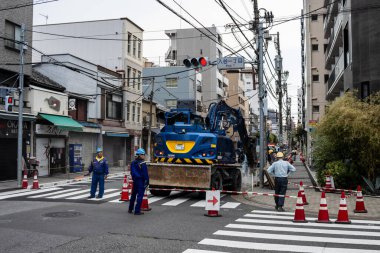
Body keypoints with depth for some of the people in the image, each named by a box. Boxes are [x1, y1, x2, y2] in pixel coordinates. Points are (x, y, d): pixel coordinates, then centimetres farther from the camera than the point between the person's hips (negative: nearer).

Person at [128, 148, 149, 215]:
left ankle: (130, 209, 31)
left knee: (133, 194, 19)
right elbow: (145, 174, -16)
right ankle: (137, 211, 0)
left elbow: (132, 172, 11)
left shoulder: (133, 163, 7)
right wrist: (147, 181, -10)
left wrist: (134, 178, 17)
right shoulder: (142, 164, -16)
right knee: (140, 196, -2)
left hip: (135, 181, 8)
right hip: (141, 181, -8)